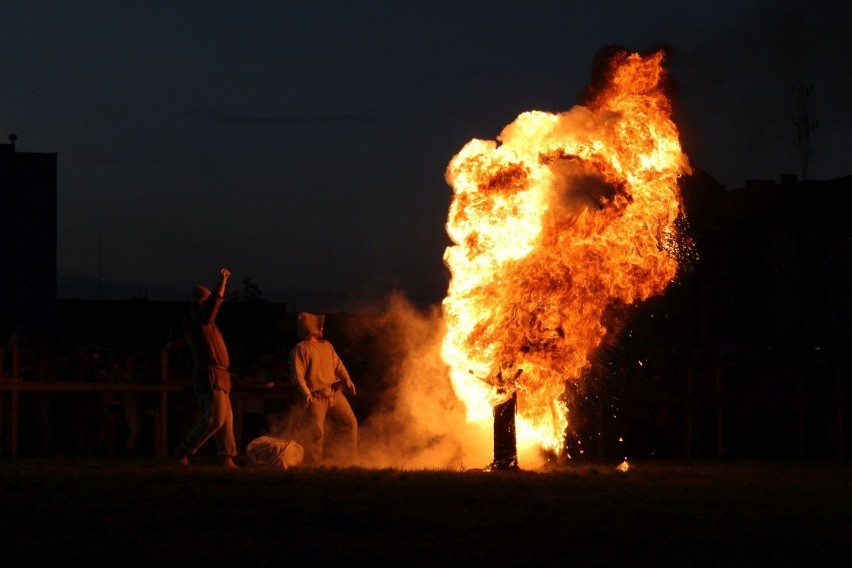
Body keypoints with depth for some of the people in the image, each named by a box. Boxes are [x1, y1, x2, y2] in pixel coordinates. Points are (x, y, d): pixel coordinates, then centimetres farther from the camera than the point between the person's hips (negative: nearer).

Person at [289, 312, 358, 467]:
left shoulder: (327, 346, 17)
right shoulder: (300, 349, -3)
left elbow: (338, 365, 15)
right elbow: (297, 374, -11)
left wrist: (347, 379, -4)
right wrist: (305, 392, -23)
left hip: (335, 393, 6)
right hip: (316, 397, -6)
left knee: (350, 422, 3)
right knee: (316, 432, -9)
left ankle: (351, 461, 14)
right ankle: (313, 466, 2)